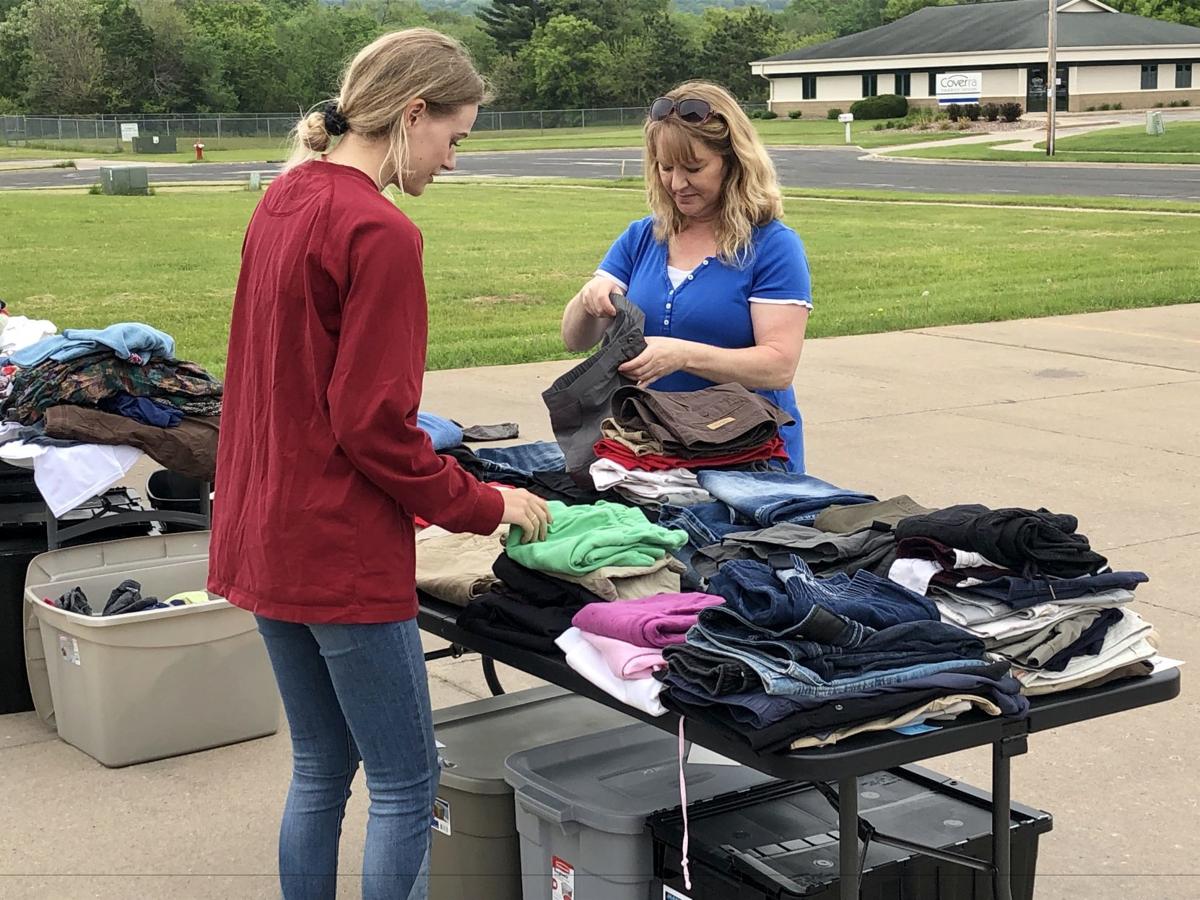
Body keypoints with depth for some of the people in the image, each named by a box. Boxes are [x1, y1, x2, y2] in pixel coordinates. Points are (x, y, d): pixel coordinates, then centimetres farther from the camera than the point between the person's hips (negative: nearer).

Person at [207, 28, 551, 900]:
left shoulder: (283, 202, 8)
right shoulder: (380, 233, -19)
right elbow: (376, 427, -19)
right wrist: (486, 506, -6)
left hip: (263, 535, 9)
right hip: (343, 553, -9)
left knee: (320, 772, 18)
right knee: (407, 785, 3)